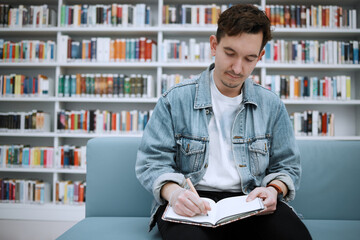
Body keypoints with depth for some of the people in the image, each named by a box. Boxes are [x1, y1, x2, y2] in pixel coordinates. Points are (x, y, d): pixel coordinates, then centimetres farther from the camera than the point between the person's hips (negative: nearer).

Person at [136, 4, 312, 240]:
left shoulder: (272, 105, 9)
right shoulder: (176, 100, 0)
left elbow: (287, 166, 15)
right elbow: (151, 161, 0)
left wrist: (273, 189, -8)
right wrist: (173, 191, -21)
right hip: (193, 203, -3)